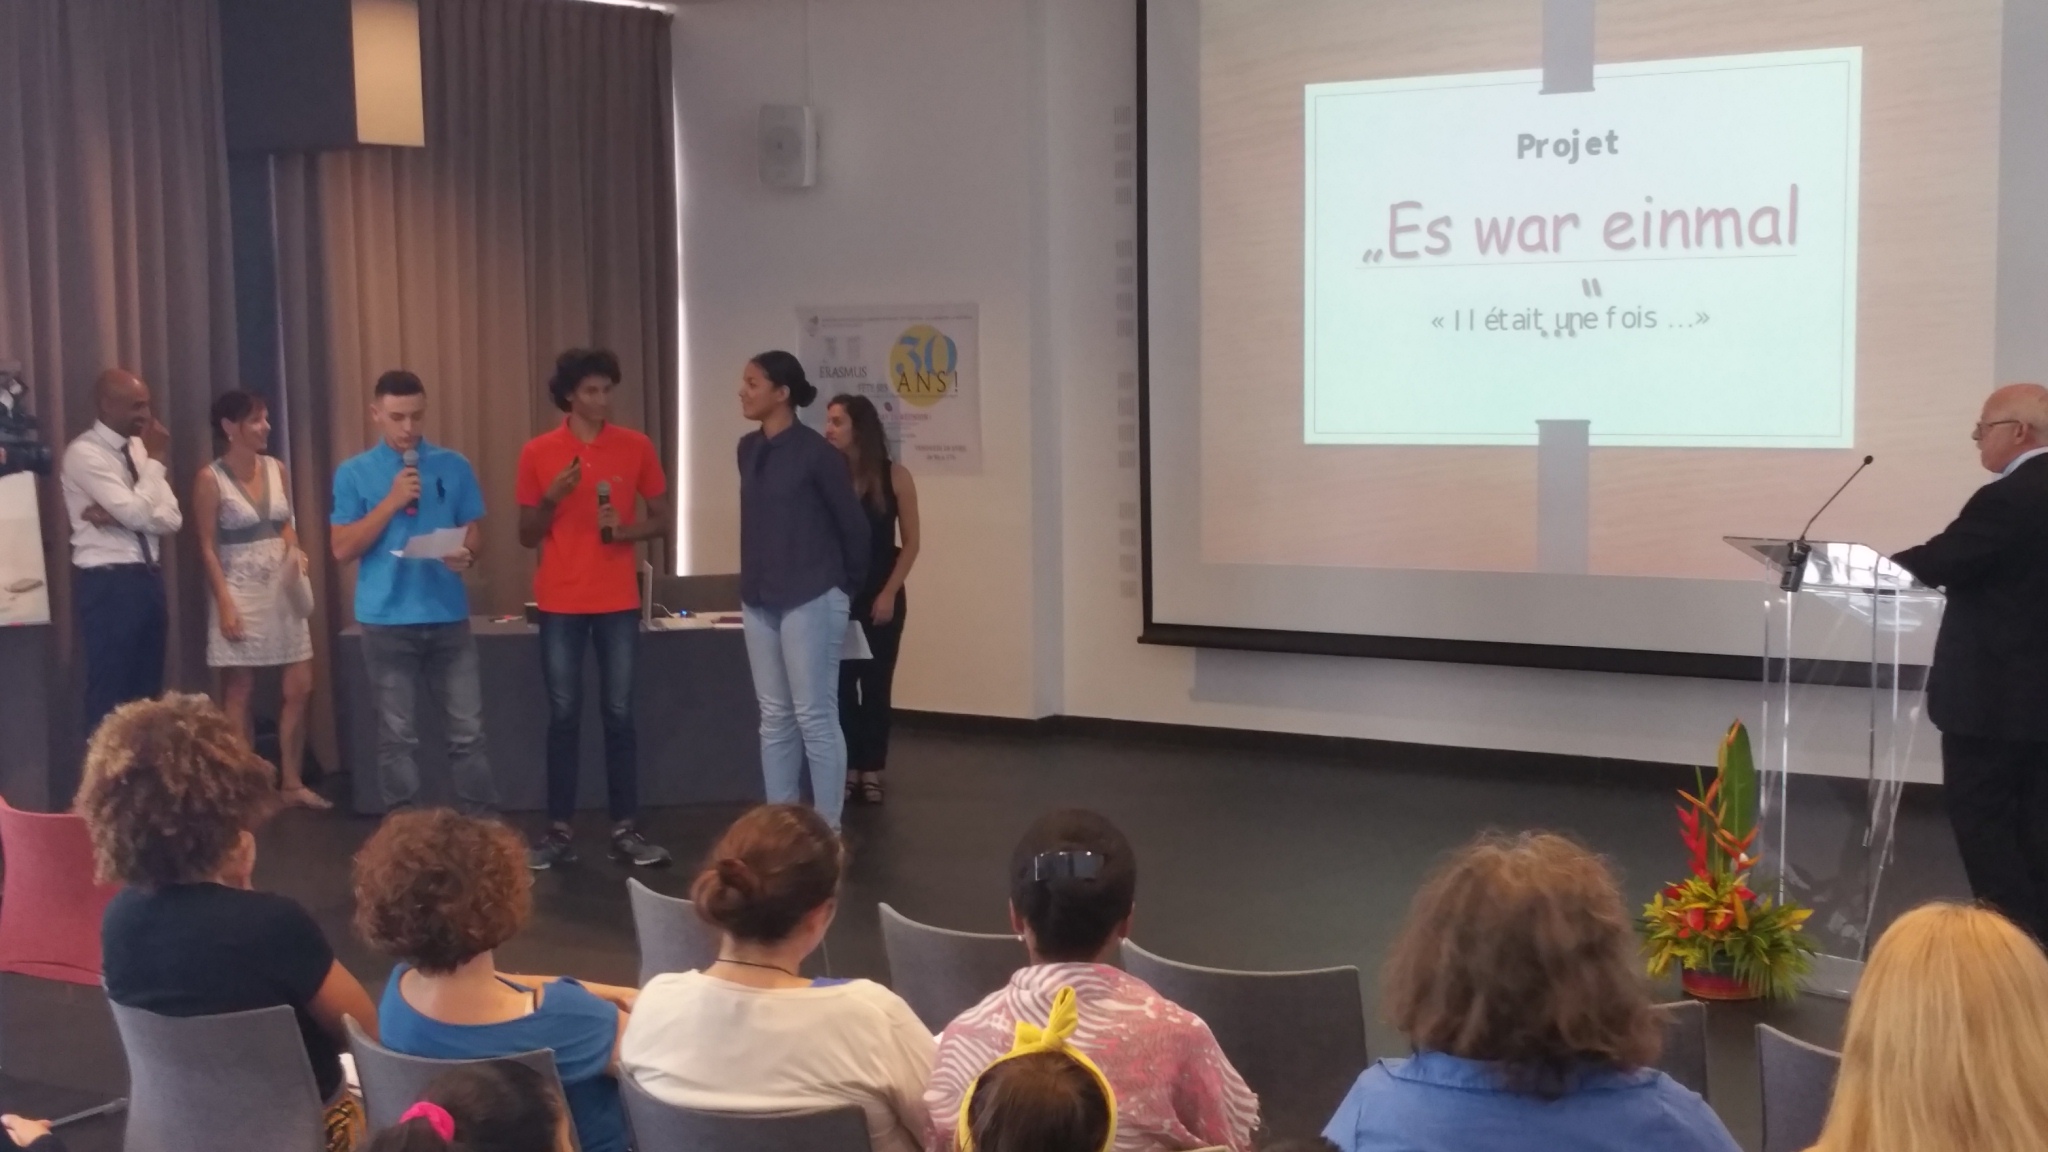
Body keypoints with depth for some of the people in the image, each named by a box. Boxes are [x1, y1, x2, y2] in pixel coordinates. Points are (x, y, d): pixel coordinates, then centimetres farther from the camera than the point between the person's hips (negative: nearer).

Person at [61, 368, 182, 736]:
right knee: (110, 696, -2)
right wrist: (156, 461, -11)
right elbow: (139, 516, -21)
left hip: (147, 578, 8)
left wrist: (115, 516, -15)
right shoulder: (84, 454, -13)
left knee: (148, 692, 12)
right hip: (108, 584, -8)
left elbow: (172, 519, 1)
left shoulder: (138, 446, 10)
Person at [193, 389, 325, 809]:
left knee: (300, 688, 4)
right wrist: (225, 604, -15)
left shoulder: (276, 469, 7)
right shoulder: (210, 478, -9)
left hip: (283, 589, 6)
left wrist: (295, 550, -5)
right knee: (239, 694, 1)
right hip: (241, 592, -6)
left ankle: (292, 782, 14)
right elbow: (207, 547, -9)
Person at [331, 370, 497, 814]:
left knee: (467, 730, 2)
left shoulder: (454, 466, 6)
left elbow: (474, 531, 10)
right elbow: (343, 549, -3)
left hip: (448, 615, 1)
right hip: (387, 619, -1)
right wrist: (392, 501, -12)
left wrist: (467, 554, -14)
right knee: (396, 735, 5)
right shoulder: (353, 473, 2)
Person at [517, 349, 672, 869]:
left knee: (619, 714, 3)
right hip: (560, 604, 0)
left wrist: (627, 529, -13)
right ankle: (559, 832, 8)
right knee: (563, 715, 3)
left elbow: (662, 520, 7)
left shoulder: (636, 447, 2)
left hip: (618, 602, 0)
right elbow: (527, 536, 5)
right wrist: (551, 499, -14)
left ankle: (626, 830, 8)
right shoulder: (537, 452, 1)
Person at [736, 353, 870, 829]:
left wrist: (848, 584, 6)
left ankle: (828, 829, 4)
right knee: (775, 718, 10)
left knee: (814, 716, -3)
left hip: (811, 600, -7)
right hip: (760, 601, 7)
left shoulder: (815, 453, -11)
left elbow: (853, 523, -4)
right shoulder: (748, 450, 9)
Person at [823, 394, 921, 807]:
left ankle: (871, 772, 12)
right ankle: (848, 770, 11)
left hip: (881, 595, 0)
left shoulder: (894, 476, -4)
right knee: (840, 683, 1)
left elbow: (912, 541, -1)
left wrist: (889, 593, -7)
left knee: (876, 683, 4)